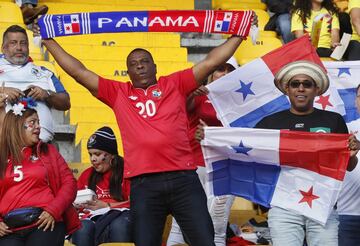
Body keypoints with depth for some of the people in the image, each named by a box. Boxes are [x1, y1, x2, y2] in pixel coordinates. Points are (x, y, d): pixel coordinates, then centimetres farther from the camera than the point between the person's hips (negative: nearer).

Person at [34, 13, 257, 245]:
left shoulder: (175, 84, 13)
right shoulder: (118, 93, 15)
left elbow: (211, 62, 13)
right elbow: (79, 72, 16)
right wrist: (49, 41, 17)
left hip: (183, 178, 0)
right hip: (144, 184, 1)